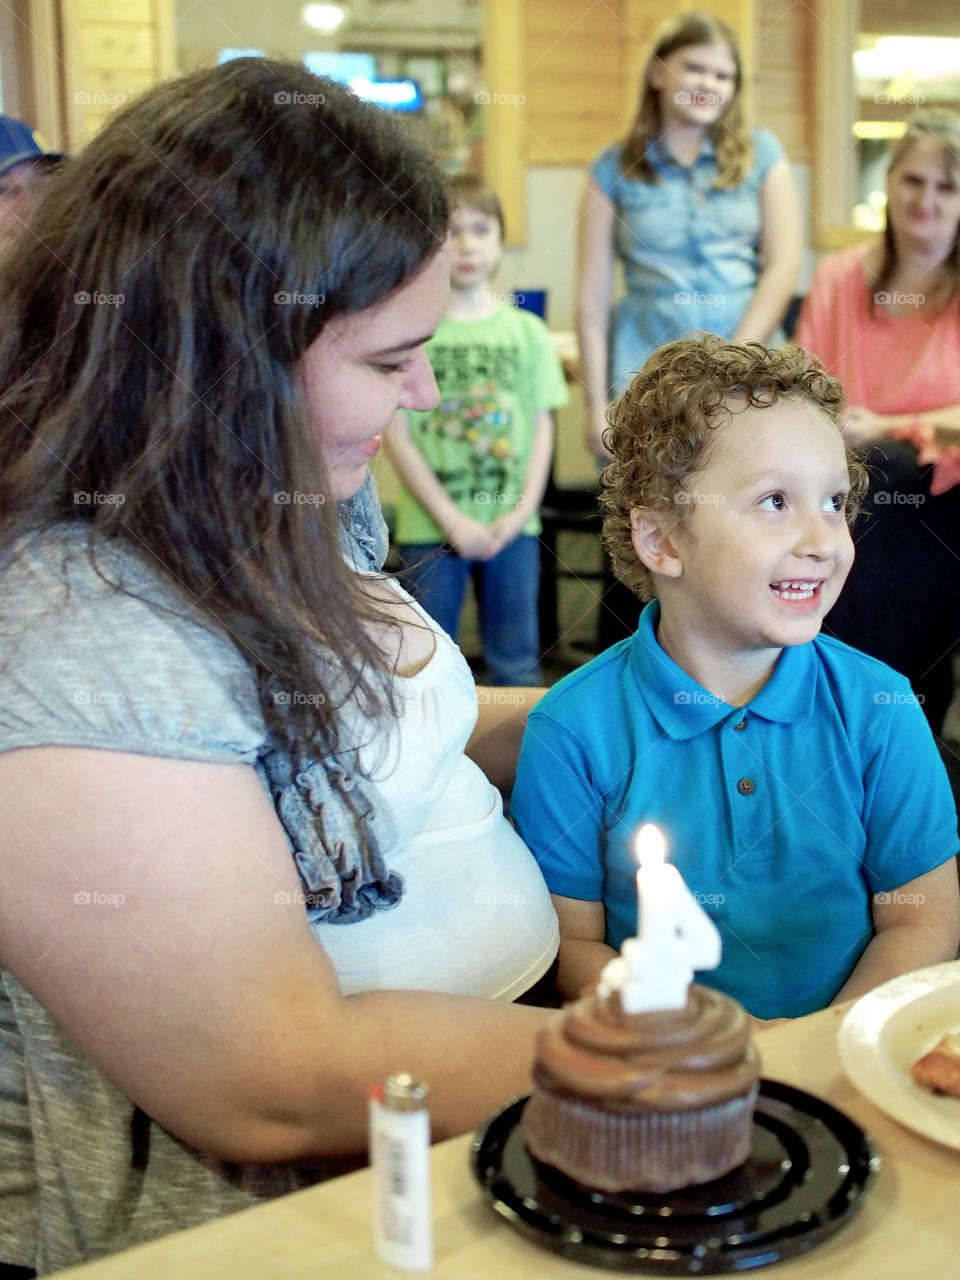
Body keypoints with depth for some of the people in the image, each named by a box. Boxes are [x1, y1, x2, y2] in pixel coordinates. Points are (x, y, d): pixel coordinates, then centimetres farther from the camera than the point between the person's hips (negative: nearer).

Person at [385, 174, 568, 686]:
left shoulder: (526, 331, 5)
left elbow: (542, 427, 5)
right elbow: (397, 436, -6)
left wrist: (521, 511, -6)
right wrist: (451, 518, -10)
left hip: (512, 526, 2)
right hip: (430, 527, -2)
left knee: (517, 662, 11)